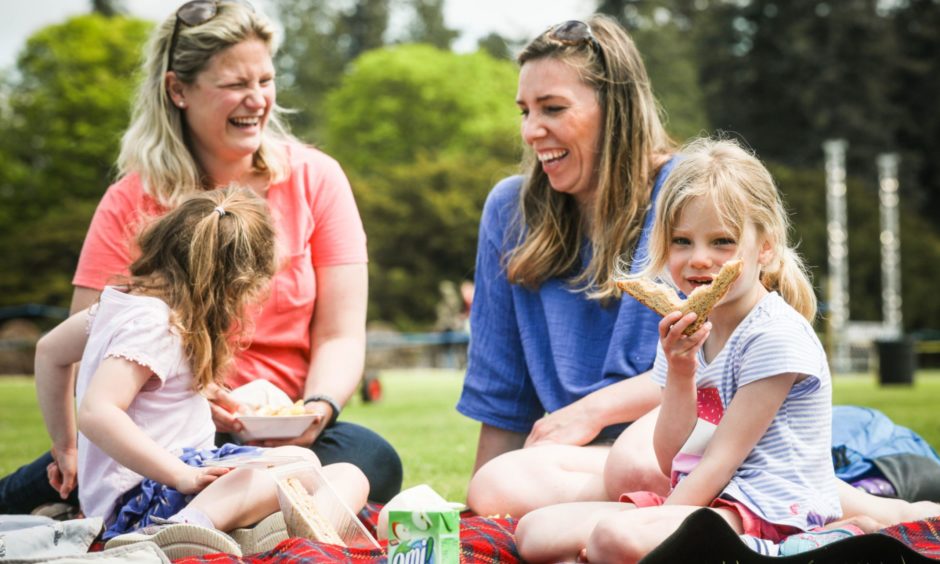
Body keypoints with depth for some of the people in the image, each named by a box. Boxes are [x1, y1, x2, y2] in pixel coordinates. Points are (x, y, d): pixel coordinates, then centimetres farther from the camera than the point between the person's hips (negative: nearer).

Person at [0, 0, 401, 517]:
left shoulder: (314, 179, 4)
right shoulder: (131, 203, 0)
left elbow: (339, 336, 2)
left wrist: (318, 408, -21)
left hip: (285, 436, 4)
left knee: (372, 458, -33)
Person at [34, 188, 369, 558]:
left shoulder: (127, 302, 13)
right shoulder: (153, 325, -17)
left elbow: (49, 352, 27)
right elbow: (96, 413, -30)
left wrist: (66, 447, 32)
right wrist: (182, 475, -30)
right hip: (143, 498, -10)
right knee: (301, 463, -27)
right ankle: (187, 525, -48)